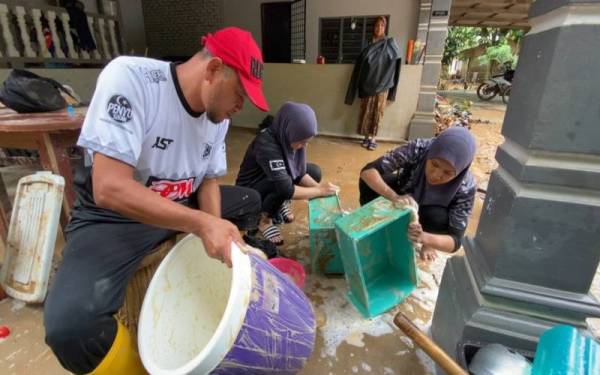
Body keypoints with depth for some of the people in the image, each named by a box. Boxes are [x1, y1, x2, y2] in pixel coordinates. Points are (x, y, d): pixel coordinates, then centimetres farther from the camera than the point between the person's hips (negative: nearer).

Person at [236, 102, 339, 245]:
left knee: (314, 171, -7)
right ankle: (264, 220, -8)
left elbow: (300, 172, -8)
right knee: (282, 185, -37)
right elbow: (286, 189, -39)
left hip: (273, 184, 7)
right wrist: (320, 191, -30)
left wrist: (318, 186, -24)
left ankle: (279, 203, 9)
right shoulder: (266, 145, -36)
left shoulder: (287, 136, -14)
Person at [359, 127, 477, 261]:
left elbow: (455, 240, -31)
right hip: (402, 195, 1)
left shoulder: (466, 187, -33)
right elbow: (368, 171, -37)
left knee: (438, 217, -34)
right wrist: (394, 196, -54)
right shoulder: (417, 149, -35)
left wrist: (424, 238, -52)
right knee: (369, 183, -25)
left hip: (429, 212, 0)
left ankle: (429, 242, -1)